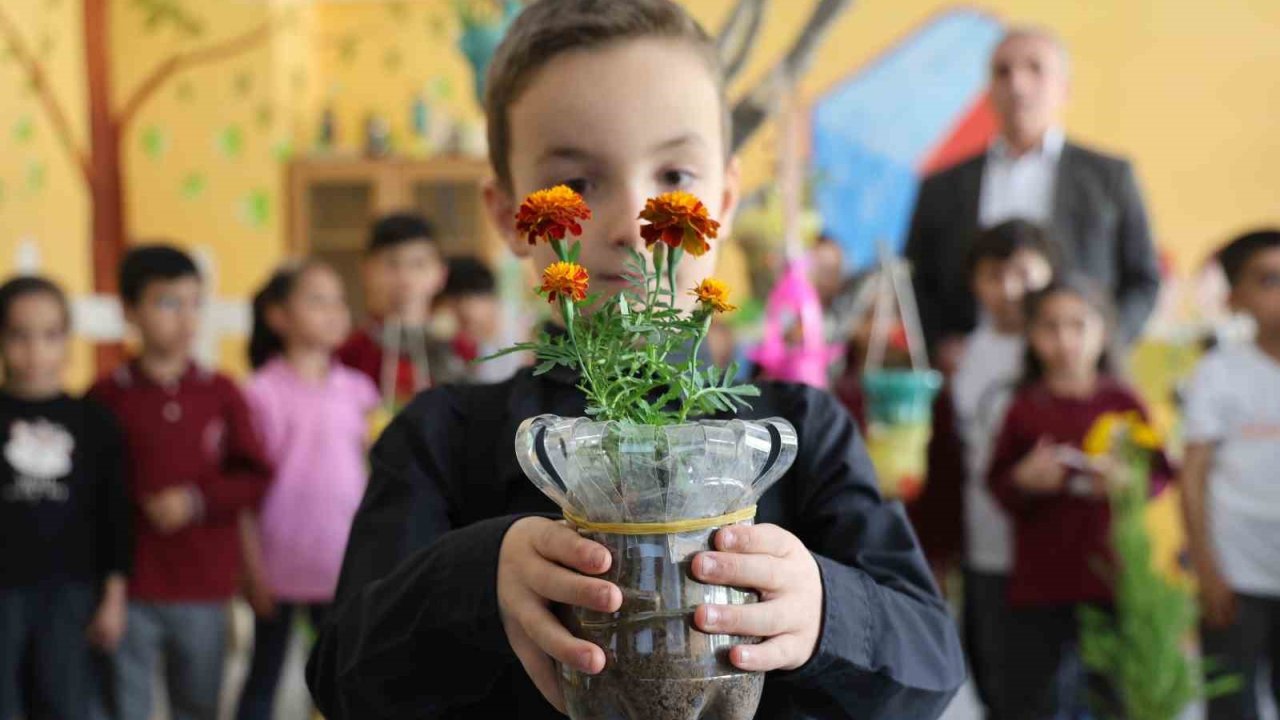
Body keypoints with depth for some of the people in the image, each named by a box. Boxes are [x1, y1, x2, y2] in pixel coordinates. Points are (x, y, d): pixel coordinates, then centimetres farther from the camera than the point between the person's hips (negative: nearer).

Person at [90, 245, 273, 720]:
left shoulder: (221, 394, 3)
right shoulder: (107, 397, -4)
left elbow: (256, 478, 2)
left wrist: (197, 501, -14)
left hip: (206, 590, 2)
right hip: (130, 591, -2)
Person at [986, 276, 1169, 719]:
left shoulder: (1122, 403, 1)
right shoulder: (1025, 408, 3)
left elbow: (1159, 474, 1)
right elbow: (997, 484, 5)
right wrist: (1024, 479, -16)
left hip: (1110, 577, -1)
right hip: (1038, 579, 1)